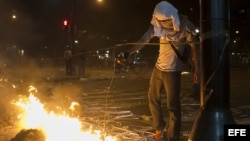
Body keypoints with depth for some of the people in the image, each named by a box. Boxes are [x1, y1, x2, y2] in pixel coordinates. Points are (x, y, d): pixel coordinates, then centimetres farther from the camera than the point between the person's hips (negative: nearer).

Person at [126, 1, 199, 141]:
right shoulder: (157, 25, -4)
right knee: (153, 99, 18)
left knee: (173, 106, -2)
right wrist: (127, 53, -24)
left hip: (173, 71, -5)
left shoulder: (185, 25, -16)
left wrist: (196, 69, -9)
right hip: (158, 68, 6)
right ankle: (159, 126, 41)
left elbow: (193, 47, -9)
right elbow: (143, 40, -11)